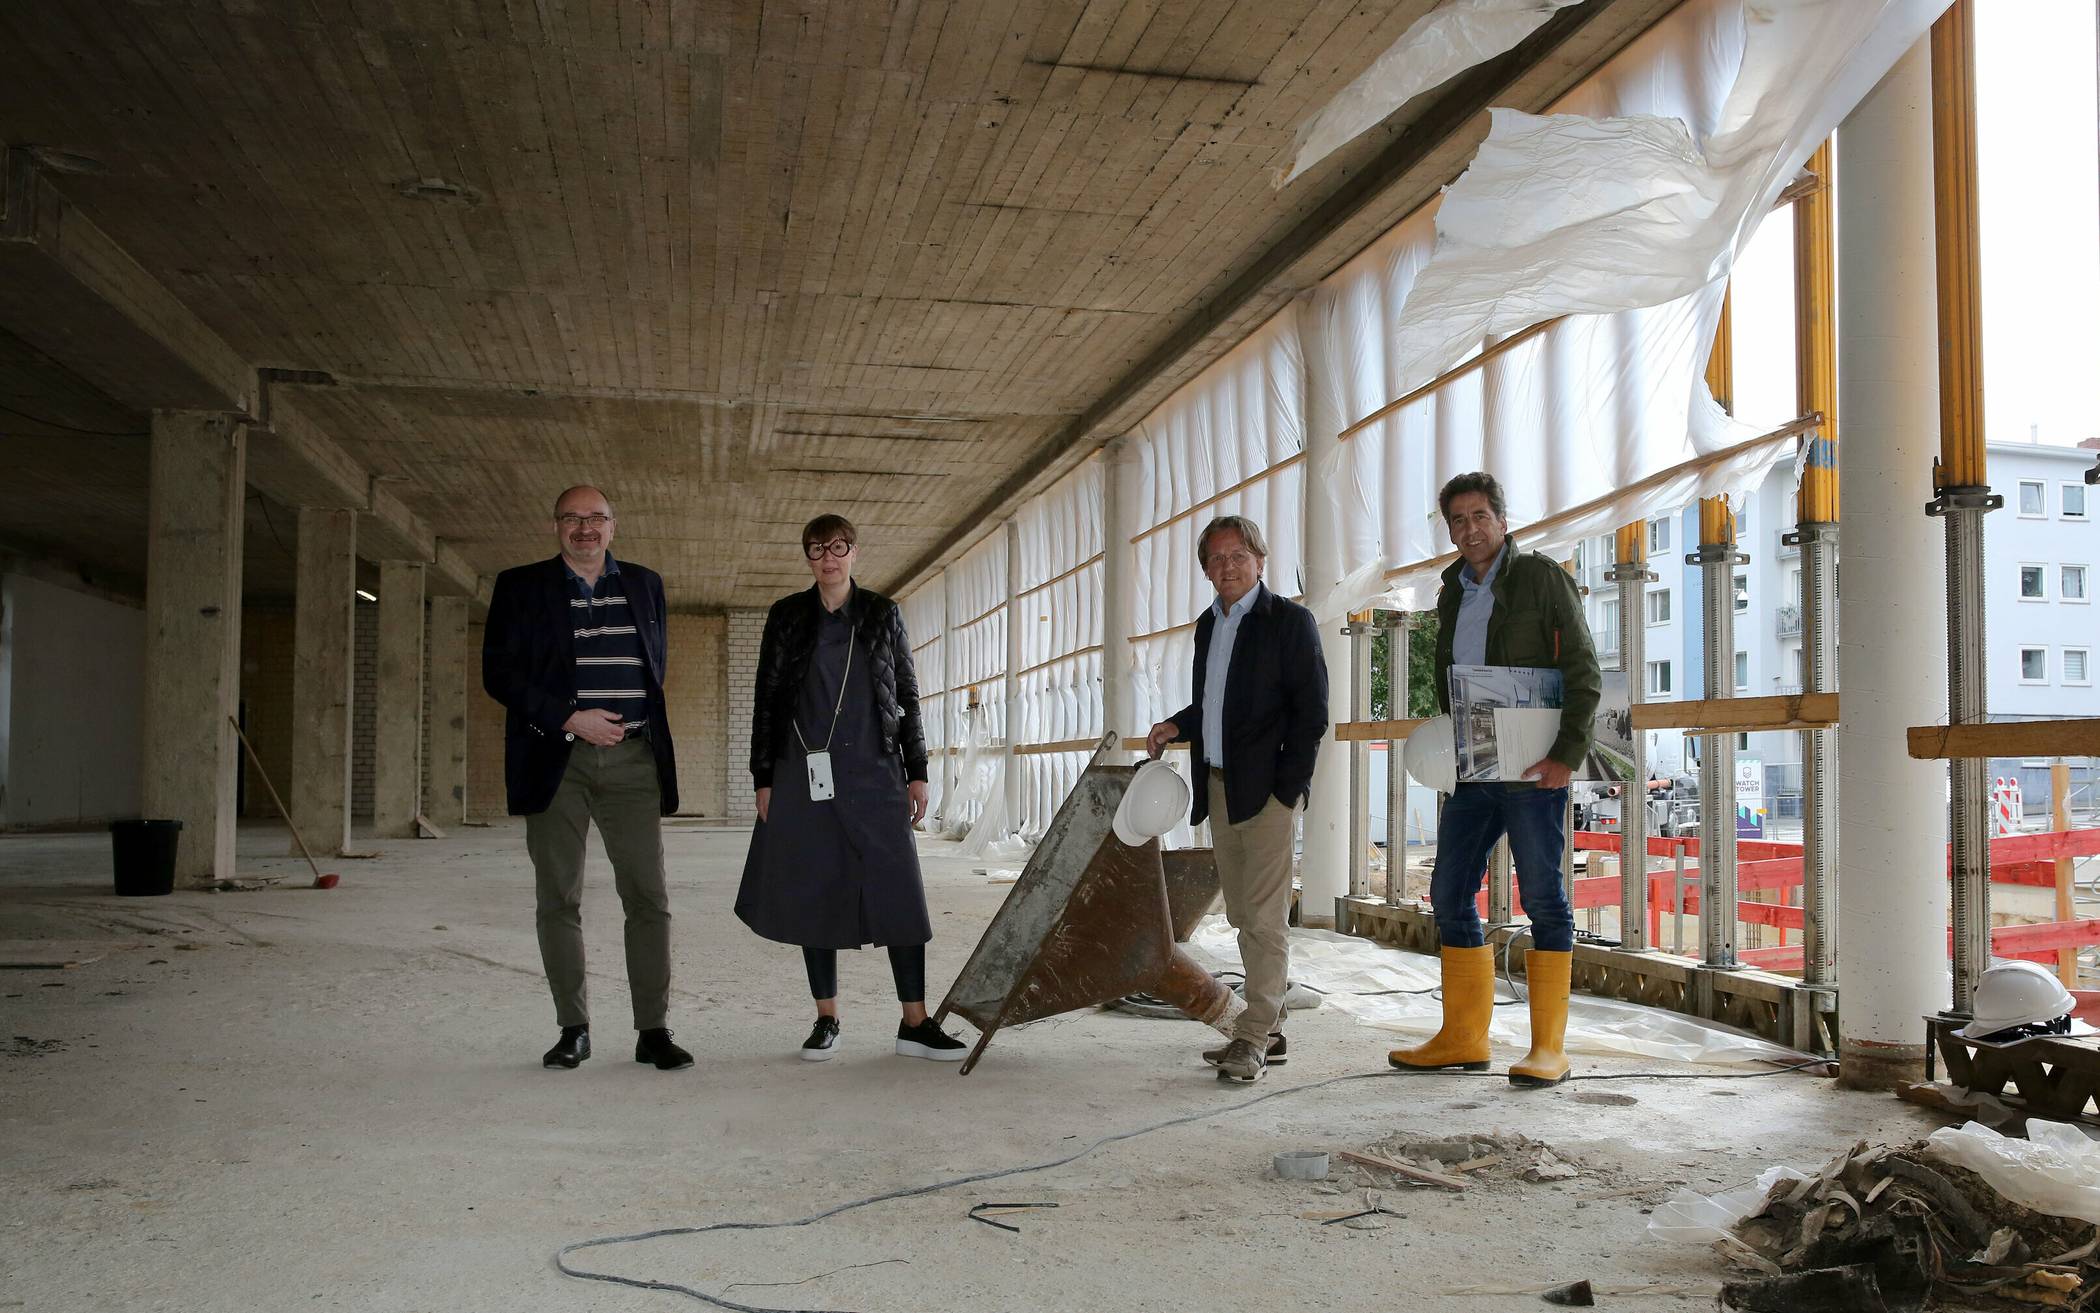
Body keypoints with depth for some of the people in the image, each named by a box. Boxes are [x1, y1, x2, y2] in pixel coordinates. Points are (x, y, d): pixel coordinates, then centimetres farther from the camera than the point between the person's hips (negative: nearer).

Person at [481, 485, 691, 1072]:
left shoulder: (644, 584, 14)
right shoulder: (520, 587, 6)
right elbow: (498, 673, -2)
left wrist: (640, 722, 10)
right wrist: (571, 719, -11)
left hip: (632, 759, 1)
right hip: (556, 759, -1)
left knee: (648, 897, -4)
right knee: (559, 901, 3)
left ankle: (653, 1030, 2)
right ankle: (573, 1029, 13)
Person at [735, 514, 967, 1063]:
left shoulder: (883, 614, 8)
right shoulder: (787, 616, 7)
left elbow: (907, 695, 9)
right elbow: (766, 699, 8)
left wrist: (917, 771, 4)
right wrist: (764, 778, 2)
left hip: (875, 771, 0)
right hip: (806, 774, 0)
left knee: (898, 891, -5)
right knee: (815, 893, 3)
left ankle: (915, 1023, 1)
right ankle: (827, 1020, 15)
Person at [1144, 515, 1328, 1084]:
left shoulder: (1291, 621, -4)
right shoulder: (1208, 624, 17)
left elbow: (1311, 712, -9)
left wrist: (1286, 788, -14)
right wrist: (1176, 726, 8)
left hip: (1268, 791, -7)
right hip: (1218, 787, 8)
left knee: (1265, 918, -7)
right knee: (1243, 917, 11)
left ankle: (1253, 1037, -3)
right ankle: (1269, 1032, 19)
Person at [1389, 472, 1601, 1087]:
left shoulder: (1541, 576, -3)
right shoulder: (1452, 595, 16)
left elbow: (1584, 672, -8)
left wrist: (1568, 753, -17)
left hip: (1532, 769, -7)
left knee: (1543, 899, -2)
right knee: (1449, 895, 7)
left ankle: (1548, 1047, 5)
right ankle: (1463, 1038, 18)